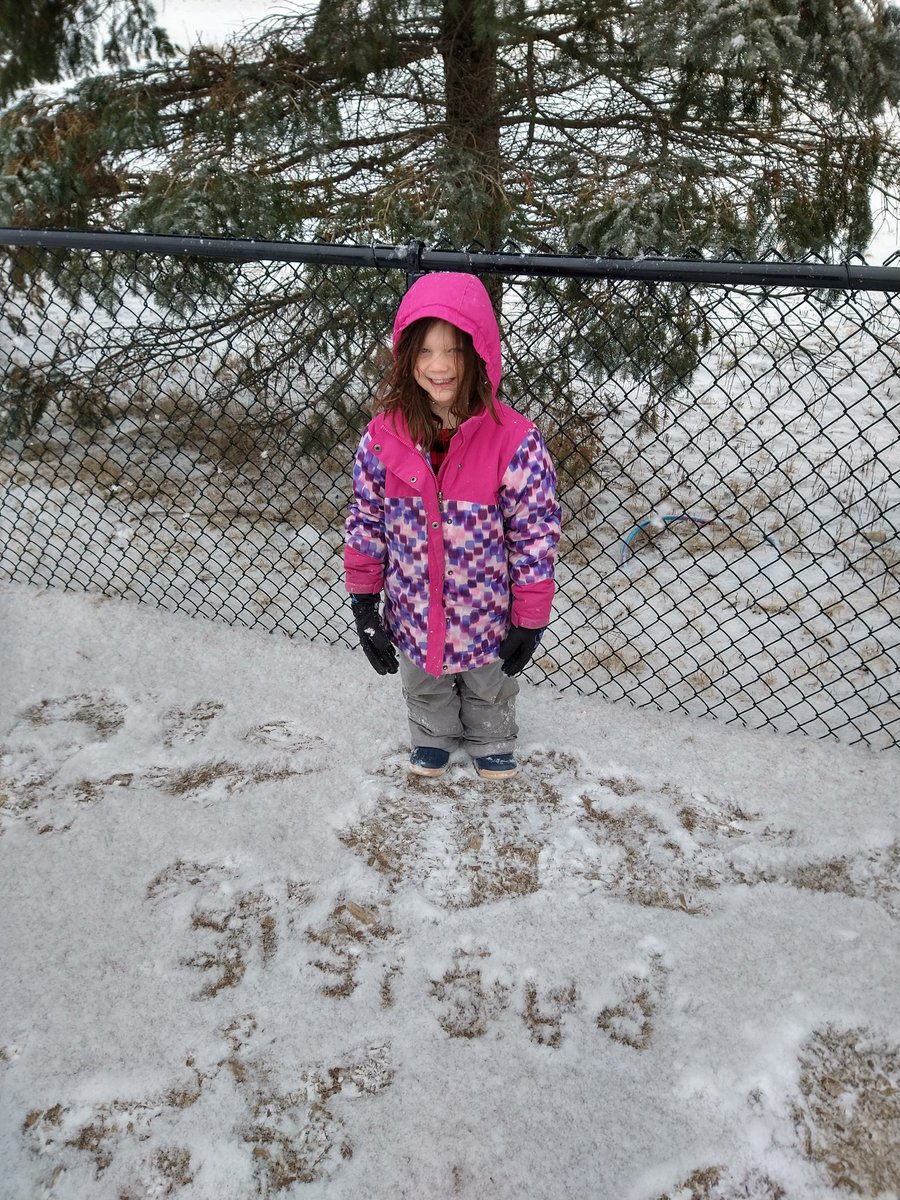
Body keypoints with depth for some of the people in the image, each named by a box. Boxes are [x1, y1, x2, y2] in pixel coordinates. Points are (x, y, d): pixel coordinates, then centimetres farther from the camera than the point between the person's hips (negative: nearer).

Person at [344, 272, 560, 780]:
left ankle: (492, 743, 58)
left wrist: (530, 620, -12)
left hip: (487, 615, -2)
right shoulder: (384, 435, -16)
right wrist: (364, 604, -2)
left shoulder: (515, 440, -25)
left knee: (489, 688, 28)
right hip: (413, 614, 2)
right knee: (425, 687, 30)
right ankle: (433, 738, 60)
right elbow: (366, 520, -5)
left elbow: (536, 534, -17)